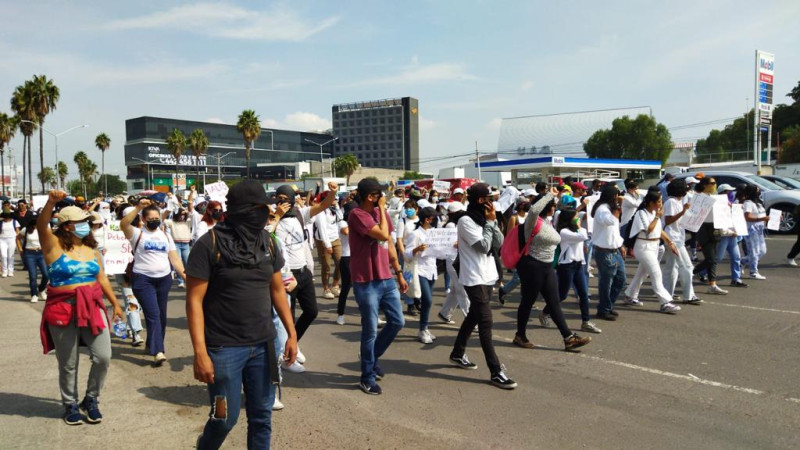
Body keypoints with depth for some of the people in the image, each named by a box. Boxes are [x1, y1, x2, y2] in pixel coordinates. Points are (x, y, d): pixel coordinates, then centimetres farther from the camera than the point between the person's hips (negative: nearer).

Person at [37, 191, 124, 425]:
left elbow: (102, 278, 16)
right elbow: (41, 226, -24)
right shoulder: (54, 246, -5)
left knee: (103, 357, -3)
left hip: (92, 308, 4)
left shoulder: (91, 249, 10)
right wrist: (51, 202, -42)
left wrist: (115, 303, 18)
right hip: (62, 310, -4)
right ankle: (70, 405, 29)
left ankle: (91, 400, 20)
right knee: (68, 364, 8)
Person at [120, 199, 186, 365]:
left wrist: (184, 274, 0)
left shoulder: (165, 235, 12)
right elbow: (123, 225, -21)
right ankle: (158, 351, -15)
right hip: (143, 280, -5)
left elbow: (174, 257, 10)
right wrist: (138, 208, -28)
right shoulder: (137, 233, 0)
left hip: (164, 278, 5)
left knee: (161, 315, 12)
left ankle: (152, 344, 30)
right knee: (153, 314, -13)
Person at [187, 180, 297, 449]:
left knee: (261, 416, 11)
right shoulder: (210, 245, -12)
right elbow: (194, 299, -12)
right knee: (225, 417, 7)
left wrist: (291, 333, 9)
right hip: (224, 348, -4)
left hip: (263, 345, 5)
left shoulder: (267, 242, 4)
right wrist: (200, 352, -17)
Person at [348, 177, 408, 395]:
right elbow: (383, 235, -25)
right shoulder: (357, 215, -15)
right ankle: (368, 377, 17)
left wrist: (399, 274, 17)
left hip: (386, 279, 7)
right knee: (371, 330, 1)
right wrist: (382, 209, -13)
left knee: (397, 322, 12)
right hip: (366, 282, -7)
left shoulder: (381, 212, 9)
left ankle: (372, 357, 34)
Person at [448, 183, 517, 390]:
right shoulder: (465, 221, -15)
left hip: (486, 276, 9)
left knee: (473, 316, 19)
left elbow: (499, 242, 5)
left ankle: (457, 354, 36)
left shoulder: (483, 219, 11)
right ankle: (496, 372, -9)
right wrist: (490, 222, -12)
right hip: (474, 278, -9)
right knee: (486, 322, -10)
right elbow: (484, 246, -20)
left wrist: (493, 221, -5)